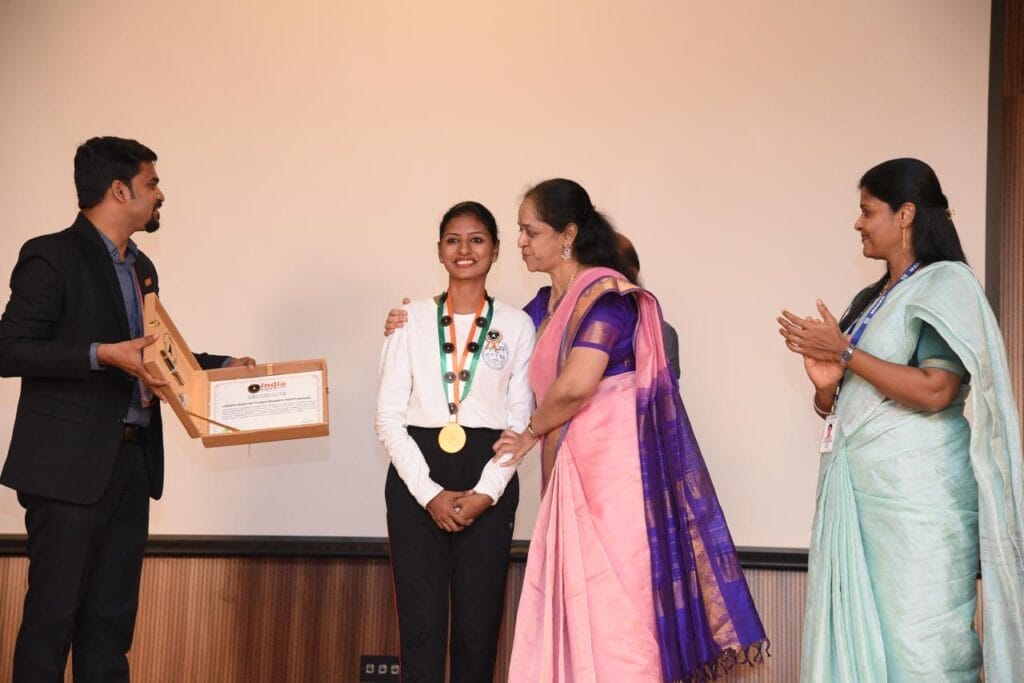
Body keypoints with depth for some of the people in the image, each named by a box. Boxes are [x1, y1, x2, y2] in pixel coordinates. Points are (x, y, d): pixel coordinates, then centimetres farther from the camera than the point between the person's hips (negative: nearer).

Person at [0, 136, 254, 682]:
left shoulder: (140, 268, 17)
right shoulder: (52, 256, -8)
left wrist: (223, 366, 17)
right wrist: (102, 354, -23)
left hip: (130, 464, 8)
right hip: (69, 466, -8)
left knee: (110, 620, 9)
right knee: (52, 615, -3)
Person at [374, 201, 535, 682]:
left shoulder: (517, 325, 6)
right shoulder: (412, 319, 6)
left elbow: (521, 420, 3)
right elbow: (389, 416, 2)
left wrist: (485, 493, -9)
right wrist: (430, 493, -9)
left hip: (487, 477, 0)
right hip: (417, 476, 0)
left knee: (479, 623, 0)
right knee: (421, 623, -2)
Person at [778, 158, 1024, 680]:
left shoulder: (946, 284, -4)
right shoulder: (870, 300, 19)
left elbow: (935, 391, -17)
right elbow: (836, 407, 20)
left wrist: (845, 353, -11)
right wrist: (825, 383, -3)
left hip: (917, 492, -7)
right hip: (858, 490, 8)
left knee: (918, 639, -7)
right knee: (855, 635, 5)